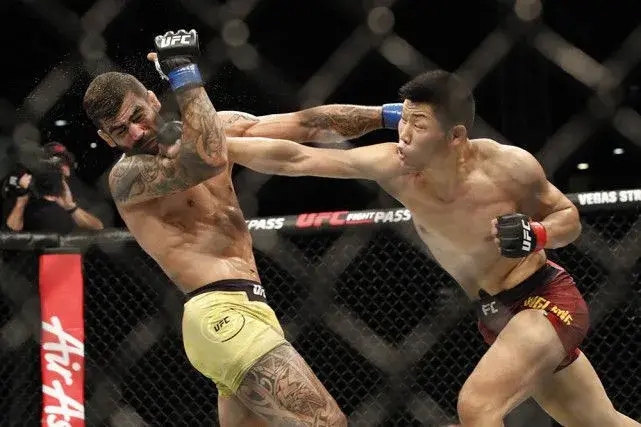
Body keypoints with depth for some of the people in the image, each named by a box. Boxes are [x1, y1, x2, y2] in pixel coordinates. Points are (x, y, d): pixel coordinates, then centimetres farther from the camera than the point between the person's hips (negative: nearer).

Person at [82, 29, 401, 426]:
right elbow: (209, 159, -24)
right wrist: (184, 72, -16)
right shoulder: (127, 175, -6)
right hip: (223, 316, -9)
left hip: (242, 312, 9)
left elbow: (309, 125, 14)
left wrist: (390, 114, 9)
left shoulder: (218, 126, 15)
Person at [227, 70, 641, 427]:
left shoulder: (509, 166, -24)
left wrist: (535, 235, -27)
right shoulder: (393, 166, -17)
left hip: (546, 300, -5)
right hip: (498, 315, 5)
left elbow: (569, 216, -6)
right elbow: (296, 159, -17)